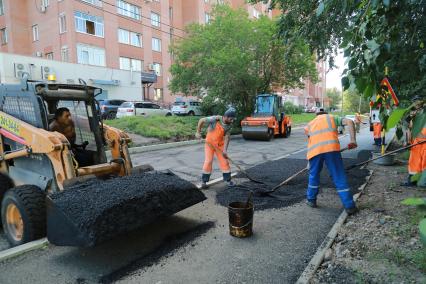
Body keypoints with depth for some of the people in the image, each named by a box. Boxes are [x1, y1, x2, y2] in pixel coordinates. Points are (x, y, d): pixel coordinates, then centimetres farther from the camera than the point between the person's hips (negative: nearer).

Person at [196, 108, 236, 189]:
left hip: (220, 145, 4)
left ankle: (227, 179, 18)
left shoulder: (229, 125, -10)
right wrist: (198, 132, -12)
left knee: (224, 161, 3)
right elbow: (202, 120, -17)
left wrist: (225, 150, -19)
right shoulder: (215, 119, -25)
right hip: (209, 143, -4)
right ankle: (204, 181, 6)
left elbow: (227, 137, -11)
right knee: (208, 161, -8)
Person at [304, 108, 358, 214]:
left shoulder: (310, 124, 33)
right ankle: (349, 206, 10)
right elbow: (349, 122, 11)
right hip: (331, 148, -1)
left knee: (314, 175, 21)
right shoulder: (332, 117, 27)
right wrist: (353, 140, 6)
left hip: (314, 150, 2)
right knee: (339, 177, 6)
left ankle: (311, 200, 31)